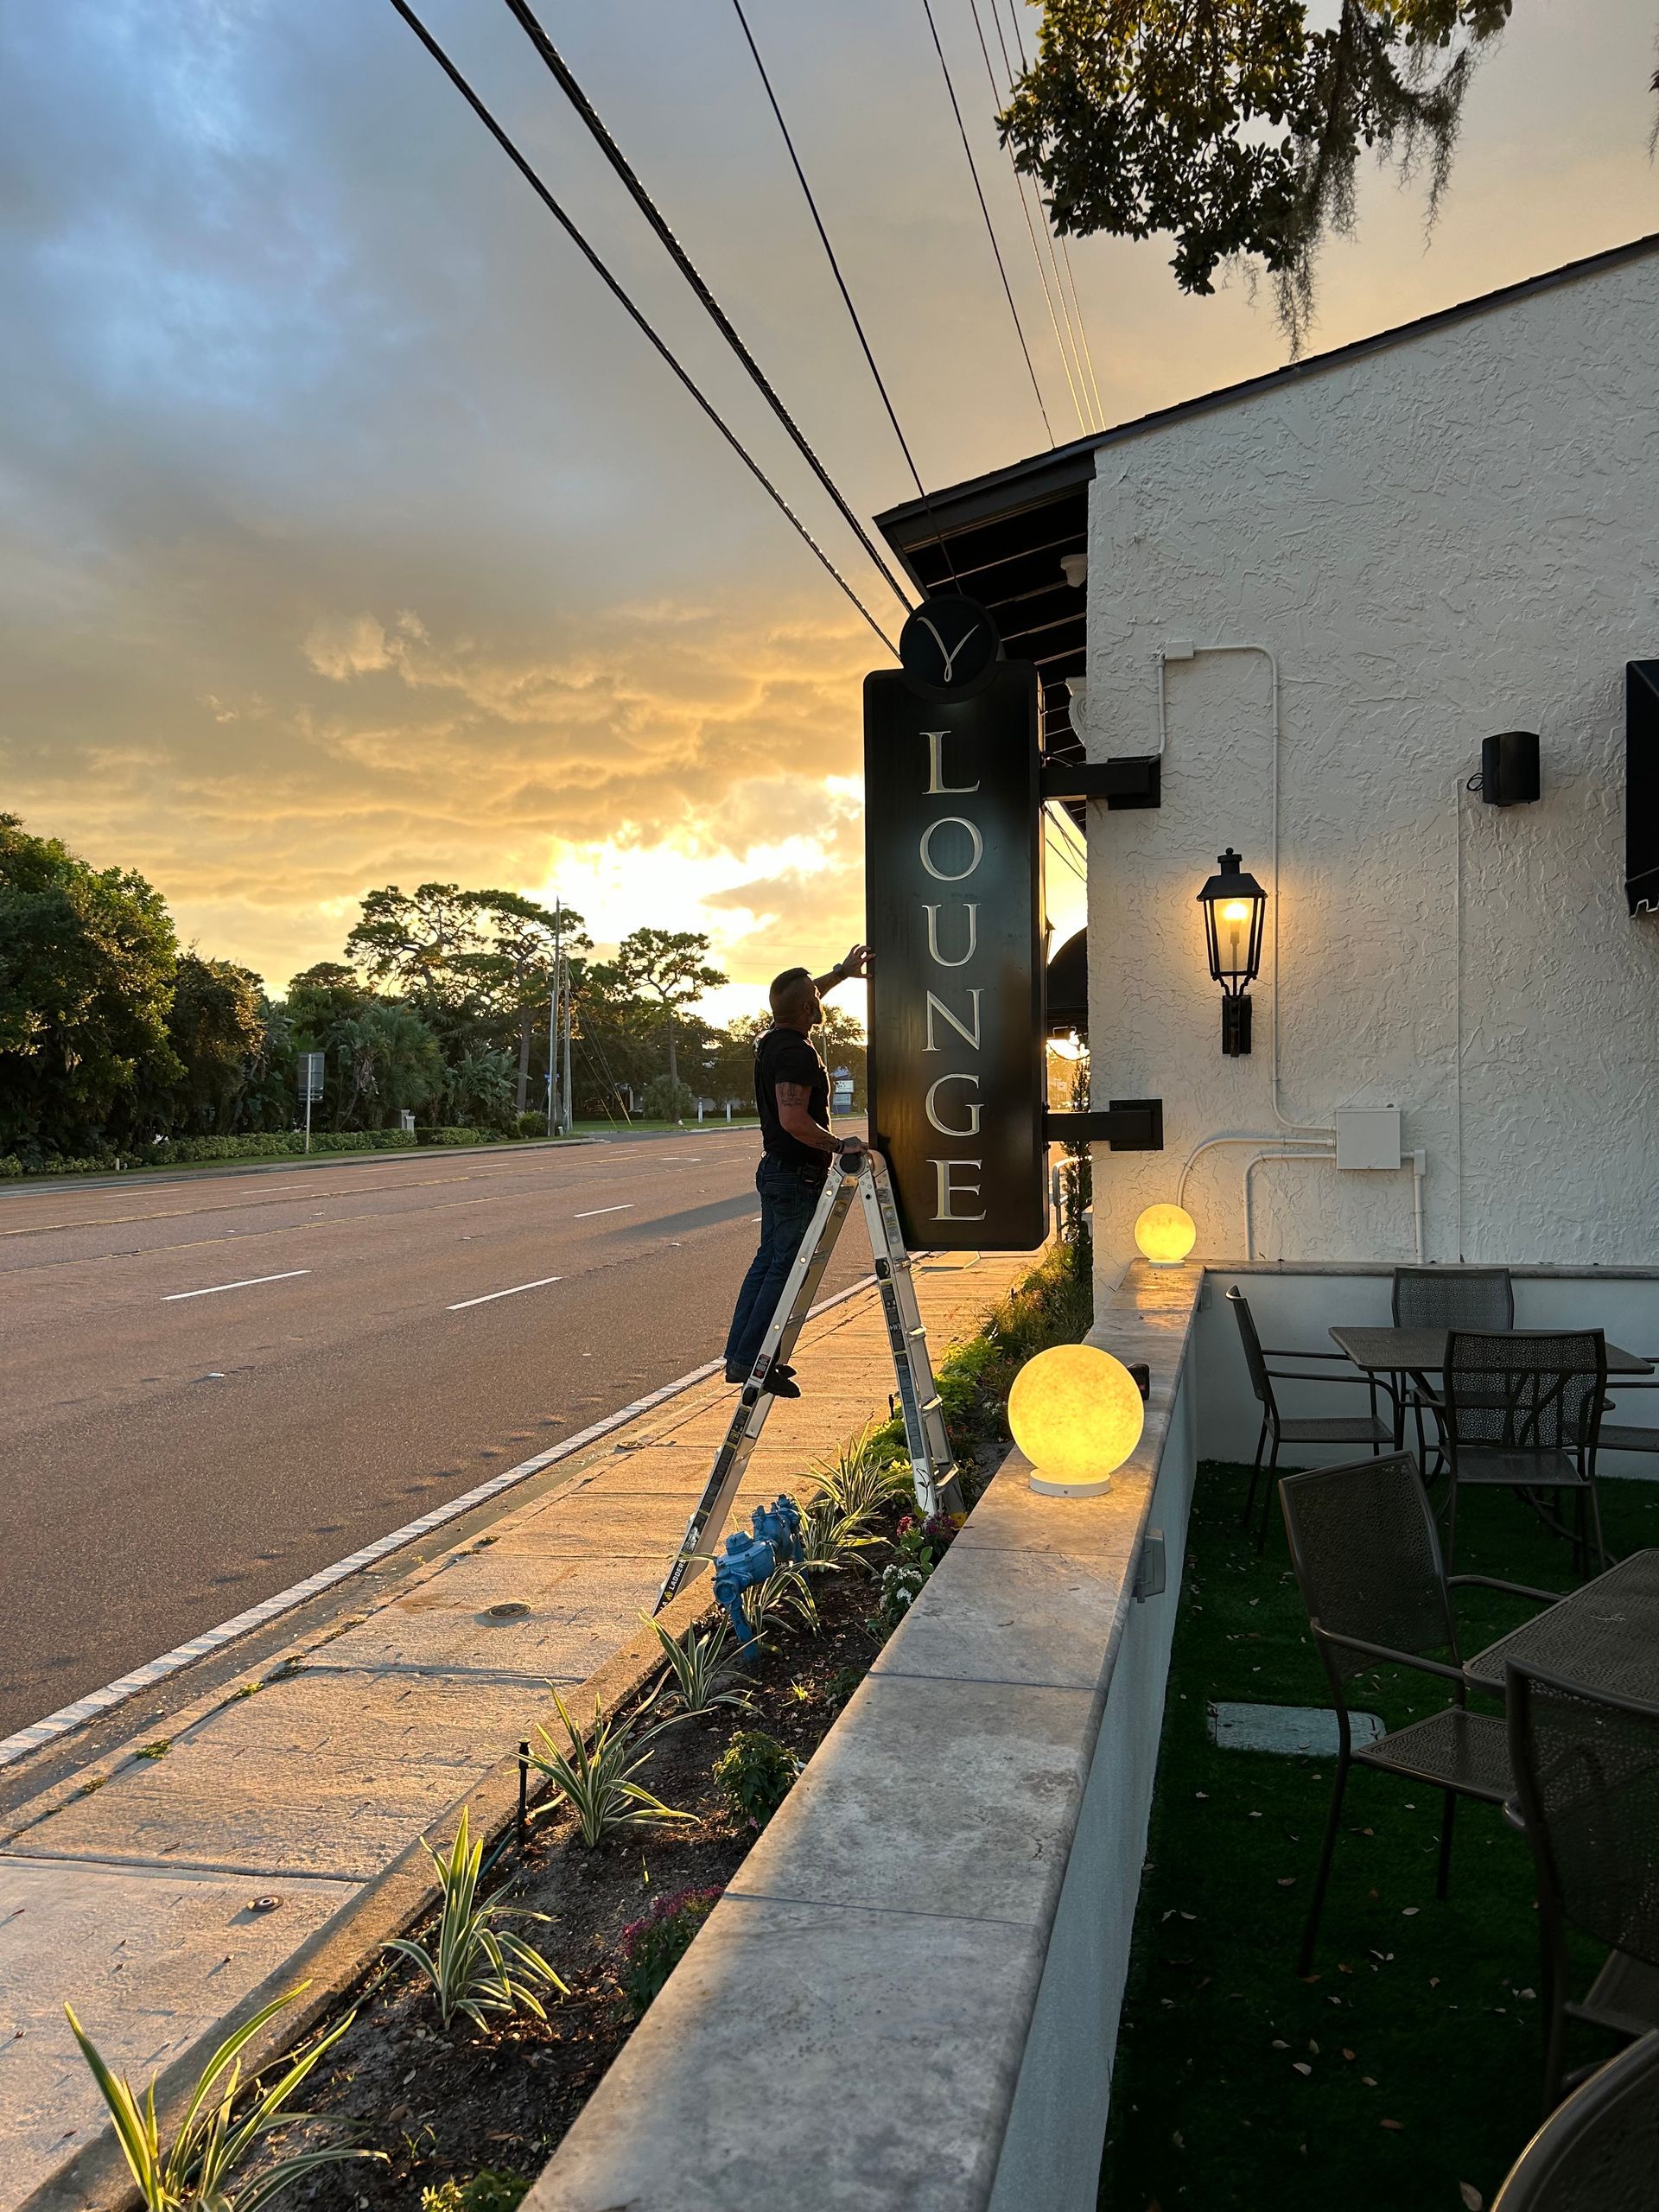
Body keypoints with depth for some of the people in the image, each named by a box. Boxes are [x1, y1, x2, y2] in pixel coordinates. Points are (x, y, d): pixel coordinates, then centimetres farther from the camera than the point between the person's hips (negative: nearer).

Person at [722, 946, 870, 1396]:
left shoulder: (770, 1039, 9)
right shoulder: (796, 1052, -20)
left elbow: (804, 996, 30)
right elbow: (794, 1120, -28)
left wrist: (842, 971, 33)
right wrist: (840, 1145, -20)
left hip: (776, 1170, 10)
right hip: (797, 1176, -10)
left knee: (768, 1261, 15)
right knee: (786, 1268, -5)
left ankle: (739, 1354, 19)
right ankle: (750, 1360, -4)